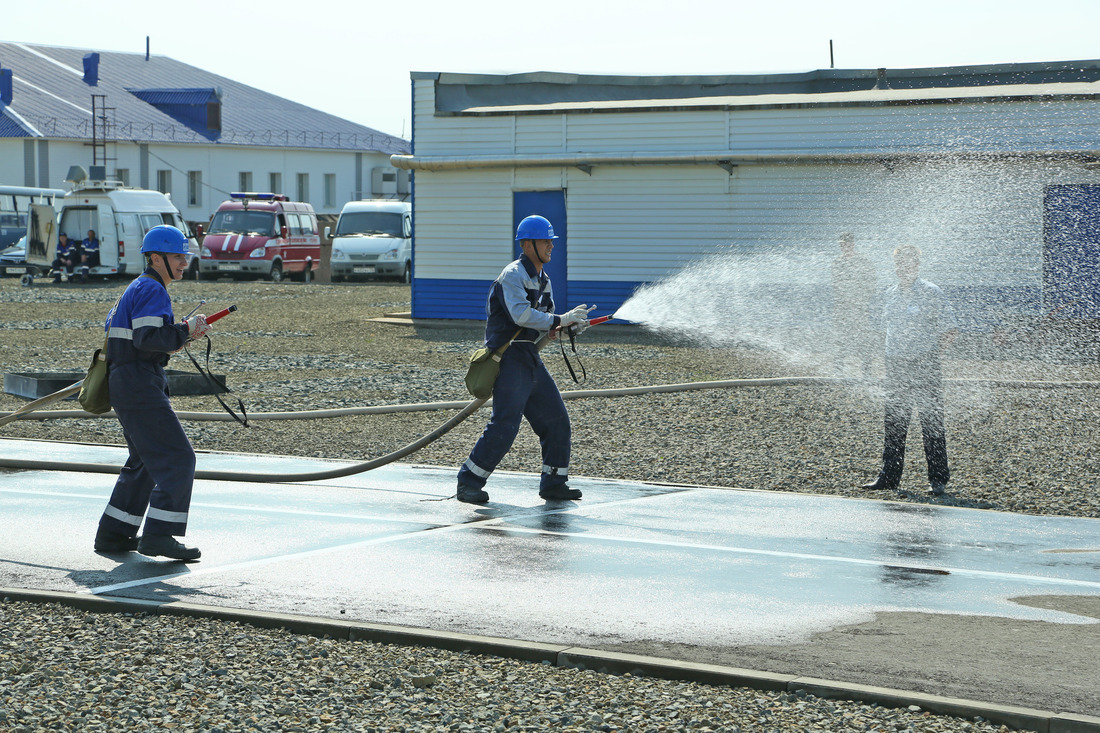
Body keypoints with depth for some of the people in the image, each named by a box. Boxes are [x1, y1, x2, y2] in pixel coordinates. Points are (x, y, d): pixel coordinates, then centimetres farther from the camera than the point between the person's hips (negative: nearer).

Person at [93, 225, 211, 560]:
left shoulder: (136, 290, 22)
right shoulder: (151, 290, -11)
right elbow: (148, 338, -24)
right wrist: (186, 330, -14)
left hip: (126, 384, 11)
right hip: (140, 385, -11)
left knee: (145, 461, 18)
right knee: (177, 458, -14)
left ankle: (113, 534, 21)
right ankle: (159, 536, -20)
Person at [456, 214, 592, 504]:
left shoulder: (543, 280, 17)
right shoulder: (512, 275, -11)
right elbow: (521, 315, -26)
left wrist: (572, 325, -1)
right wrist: (560, 321, -23)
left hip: (531, 361, 9)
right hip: (509, 359, -9)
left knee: (556, 421, 7)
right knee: (504, 426, -15)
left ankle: (553, 483, 17)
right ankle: (468, 483, -8)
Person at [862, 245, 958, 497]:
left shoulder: (931, 293, -5)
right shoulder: (889, 296, 12)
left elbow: (950, 329, -4)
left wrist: (934, 354, -8)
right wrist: (894, 356, 14)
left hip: (925, 365, -6)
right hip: (896, 367, 6)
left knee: (931, 421, -3)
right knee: (894, 422, 7)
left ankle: (938, 478, 4)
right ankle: (889, 477, 12)